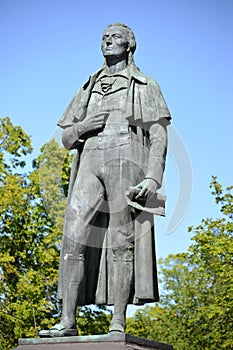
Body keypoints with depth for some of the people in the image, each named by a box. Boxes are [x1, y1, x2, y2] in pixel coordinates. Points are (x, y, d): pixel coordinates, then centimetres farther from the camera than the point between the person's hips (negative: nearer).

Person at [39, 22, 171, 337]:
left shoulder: (145, 86, 13)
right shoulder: (89, 90, 26)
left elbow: (159, 136, 2)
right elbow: (66, 138, 23)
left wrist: (152, 178, -13)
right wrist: (83, 127, -1)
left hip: (125, 163, -4)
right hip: (89, 164, 4)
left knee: (122, 243, -8)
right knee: (73, 238, -9)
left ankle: (118, 325, -8)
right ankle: (67, 322, -9)